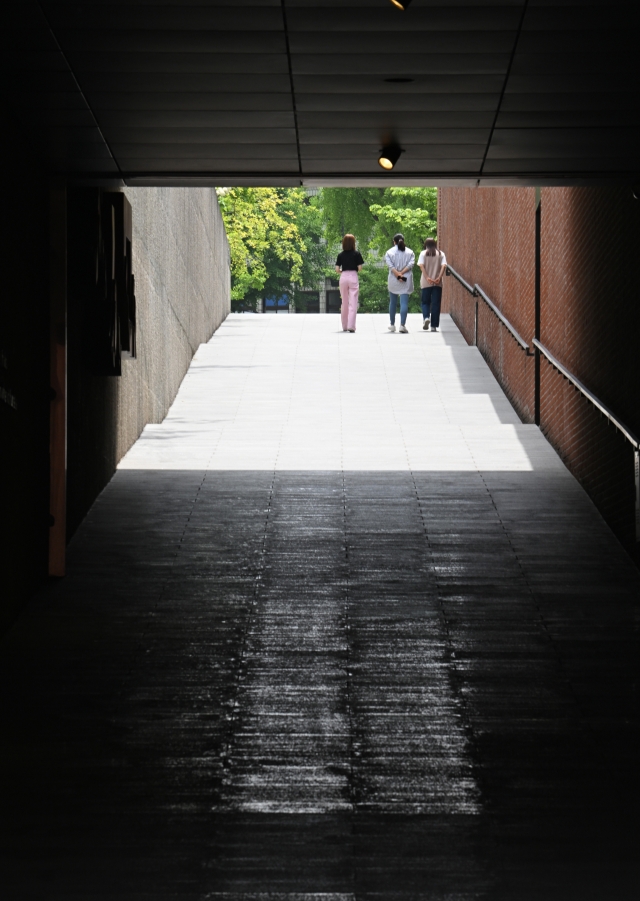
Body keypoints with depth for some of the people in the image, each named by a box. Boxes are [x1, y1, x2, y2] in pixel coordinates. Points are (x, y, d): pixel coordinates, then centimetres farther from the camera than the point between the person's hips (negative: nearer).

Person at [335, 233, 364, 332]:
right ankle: (351, 326, -13)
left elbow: (337, 269, -1)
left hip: (343, 277, 3)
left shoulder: (341, 255, 2)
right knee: (353, 303, -3)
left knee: (344, 303, 12)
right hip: (353, 277, -3)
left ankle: (344, 326, 17)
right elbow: (359, 267, -5)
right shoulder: (357, 254, -4)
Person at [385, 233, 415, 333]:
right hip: (406, 280, 0)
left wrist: (397, 274, -13)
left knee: (393, 302, 14)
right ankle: (402, 325, -17)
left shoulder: (389, 252, 3)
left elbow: (390, 265, -10)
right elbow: (411, 264, -7)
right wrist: (402, 273, -9)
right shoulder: (410, 252, 6)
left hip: (393, 280, 0)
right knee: (404, 302, -5)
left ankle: (392, 325, 22)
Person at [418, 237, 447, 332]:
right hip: (437, 282, 1)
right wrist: (439, 277, -14)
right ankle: (434, 326, 2)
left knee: (425, 302, 12)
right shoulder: (441, 254, 6)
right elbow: (444, 266, -7)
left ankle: (426, 317, -16)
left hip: (426, 282, -1)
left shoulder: (423, 253, 3)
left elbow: (421, 266, -9)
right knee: (436, 303, 4)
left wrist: (427, 278, -14)